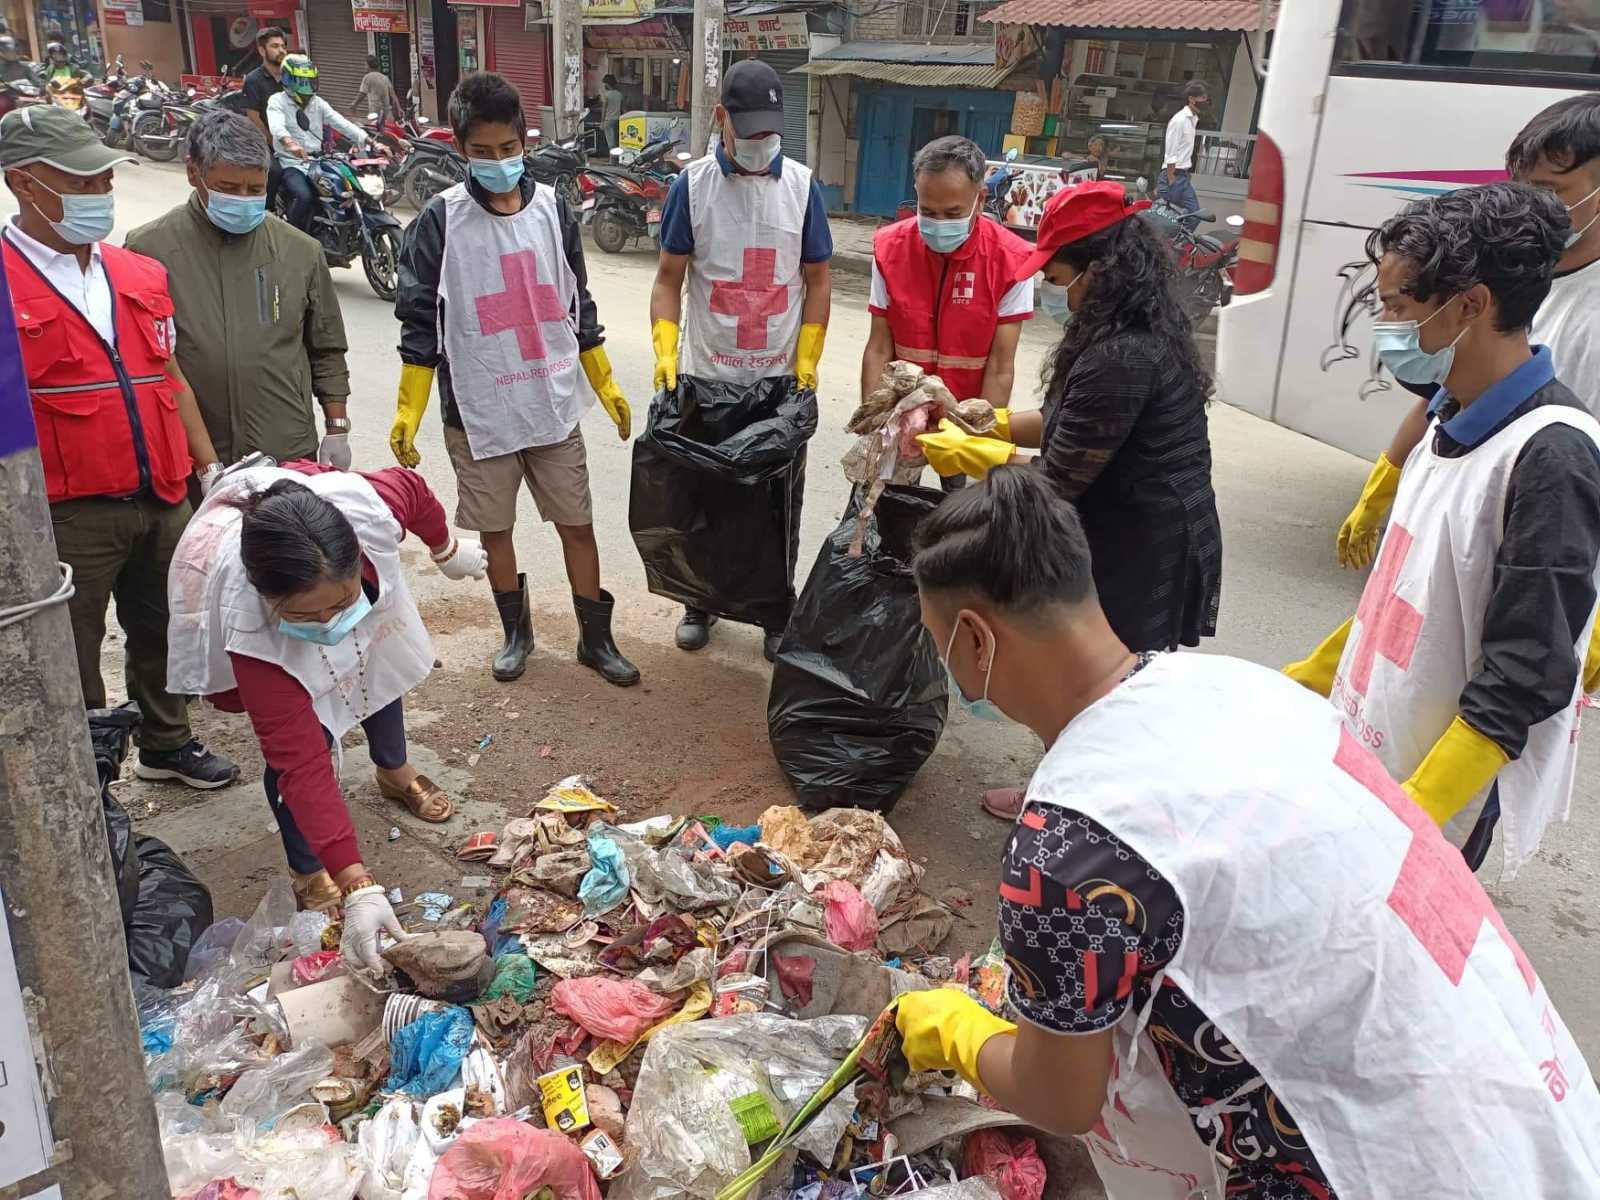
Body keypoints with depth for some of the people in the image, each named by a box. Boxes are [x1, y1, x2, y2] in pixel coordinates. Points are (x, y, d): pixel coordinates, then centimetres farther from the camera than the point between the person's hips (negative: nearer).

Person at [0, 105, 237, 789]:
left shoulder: (140, 276, 10)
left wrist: (209, 469, 15)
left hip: (162, 500, 6)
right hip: (68, 516, -6)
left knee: (161, 632, 21)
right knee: (71, 660, 7)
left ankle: (167, 745, 42)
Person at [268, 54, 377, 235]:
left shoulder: (317, 103, 14)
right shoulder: (277, 101, -2)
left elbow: (342, 123, 0)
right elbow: (277, 125, -25)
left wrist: (370, 141, -16)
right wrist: (290, 143, -49)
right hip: (292, 164, -6)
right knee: (304, 196, -33)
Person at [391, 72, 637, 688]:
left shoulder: (553, 208, 2)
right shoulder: (441, 220, -7)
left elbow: (578, 304, 11)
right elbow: (420, 321, -3)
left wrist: (606, 385, 13)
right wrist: (407, 412, -6)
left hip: (554, 405, 2)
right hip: (478, 411, -2)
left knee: (577, 524, 7)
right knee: (495, 528, 11)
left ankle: (596, 638, 22)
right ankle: (516, 631, 31)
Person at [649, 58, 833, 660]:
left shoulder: (801, 186, -1)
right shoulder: (692, 185, -3)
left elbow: (817, 282, 4)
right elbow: (669, 279, 0)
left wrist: (807, 362, -5)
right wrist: (665, 350, -15)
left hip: (779, 382, 0)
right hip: (704, 377, 0)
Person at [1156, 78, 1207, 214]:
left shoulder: (1193, 119, 12)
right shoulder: (1179, 120, -14)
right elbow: (1170, 154, -17)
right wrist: (1170, 182, -19)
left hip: (1184, 175, 9)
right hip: (1173, 174, -9)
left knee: (1194, 213, 5)